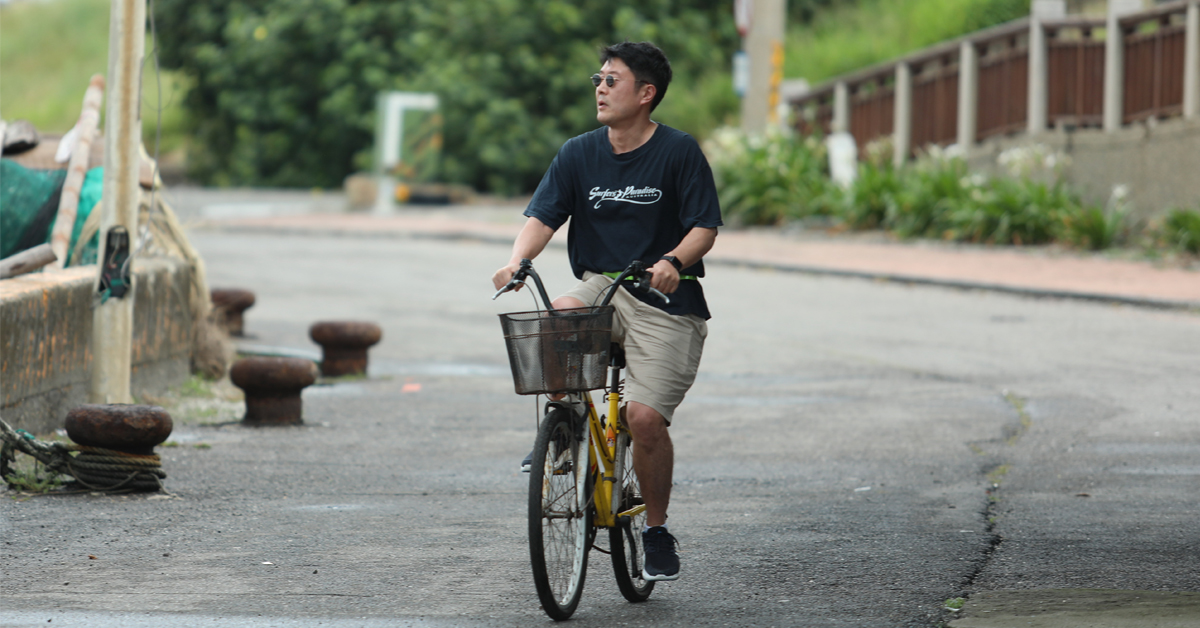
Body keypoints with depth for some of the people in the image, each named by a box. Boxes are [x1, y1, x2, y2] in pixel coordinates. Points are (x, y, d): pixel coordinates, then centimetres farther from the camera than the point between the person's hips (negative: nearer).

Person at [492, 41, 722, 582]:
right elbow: (542, 217, -3)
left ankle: (657, 532, 6)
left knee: (645, 417, -16)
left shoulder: (679, 152, -6)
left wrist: (674, 261, -29)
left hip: (666, 300, -3)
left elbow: (704, 227, -8)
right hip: (602, 286, 3)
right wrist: (518, 259, -23)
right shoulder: (578, 154, 5)